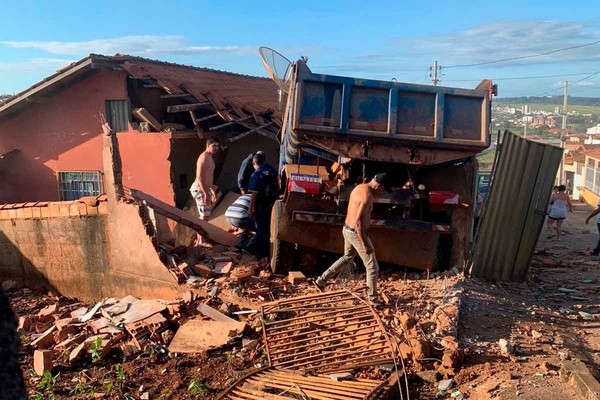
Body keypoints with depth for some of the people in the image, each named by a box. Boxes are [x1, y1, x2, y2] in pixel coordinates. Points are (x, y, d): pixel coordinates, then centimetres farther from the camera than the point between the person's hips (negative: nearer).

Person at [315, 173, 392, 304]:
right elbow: (358, 221, -29)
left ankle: (321, 281, 33)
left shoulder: (359, 188, 7)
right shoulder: (367, 196, -24)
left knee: (347, 258, 29)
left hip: (348, 230, 10)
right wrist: (365, 244, -26)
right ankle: (373, 298, 17)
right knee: (372, 267, 4)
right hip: (357, 234, -10)